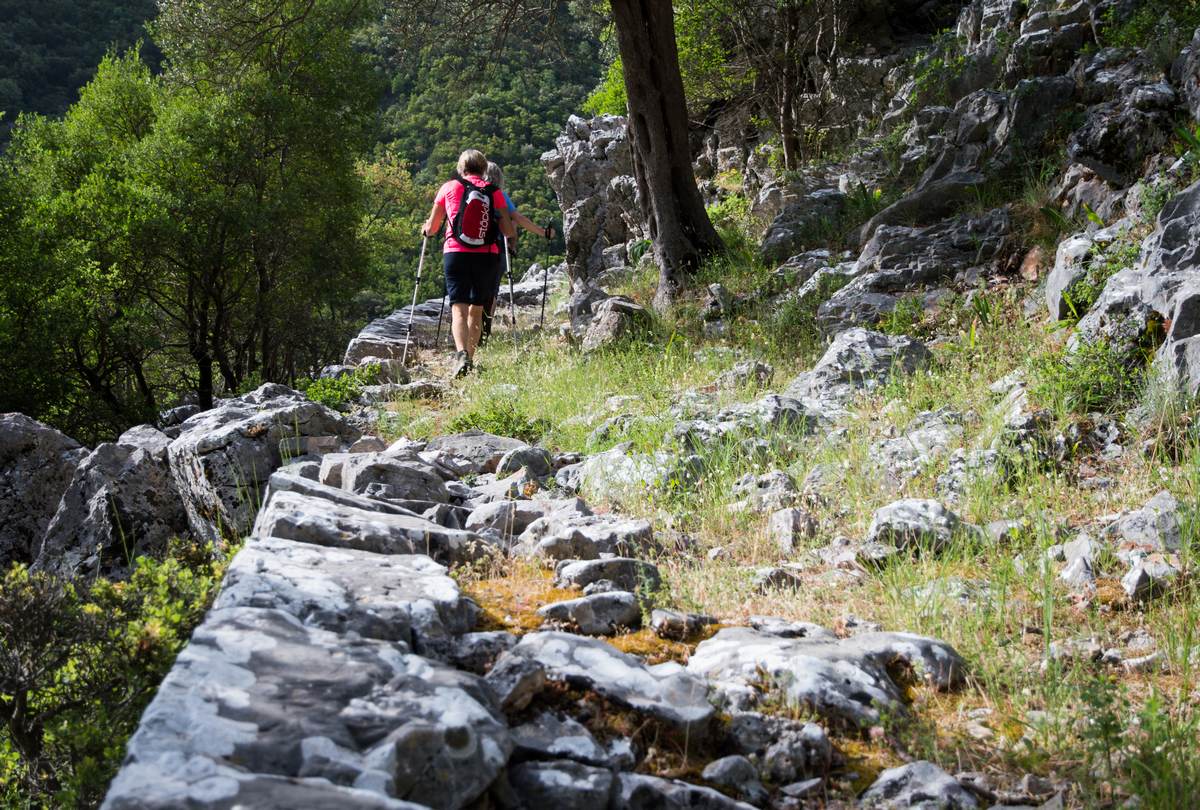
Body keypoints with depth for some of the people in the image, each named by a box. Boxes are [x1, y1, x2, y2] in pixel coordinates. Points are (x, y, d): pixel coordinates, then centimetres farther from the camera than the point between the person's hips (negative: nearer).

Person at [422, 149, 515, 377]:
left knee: (459, 308, -8)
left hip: (456, 253, -1)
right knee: (476, 309, 16)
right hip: (487, 256, 1)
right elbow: (509, 232, 6)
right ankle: (470, 359, 19)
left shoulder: (449, 187, 8)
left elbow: (431, 229, 13)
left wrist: (426, 228, 37)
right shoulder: (494, 191, 7)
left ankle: (461, 354, -31)